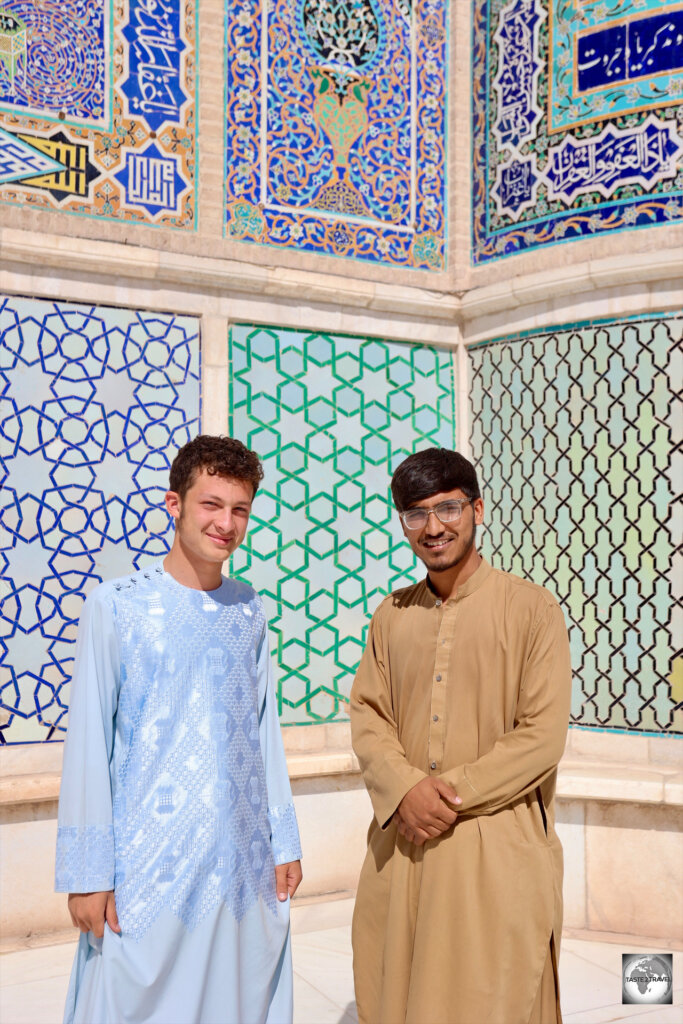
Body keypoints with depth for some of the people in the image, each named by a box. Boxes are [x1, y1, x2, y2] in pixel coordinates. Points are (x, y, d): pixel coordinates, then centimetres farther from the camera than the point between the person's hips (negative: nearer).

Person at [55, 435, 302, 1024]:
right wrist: (87, 872, -8)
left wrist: (284, 841, 12)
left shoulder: (249, 610, 7)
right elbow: (89, 741, -6)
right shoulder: (116, 607, -7)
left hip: (245, 866, 4)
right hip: (147, 869, -4)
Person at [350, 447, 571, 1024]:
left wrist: (452, 794, -13)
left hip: (497, 851, -4)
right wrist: (405, 791, -12)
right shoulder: (393, 615, 11)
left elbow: (542, 737, -9)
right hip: (403, 844, 4)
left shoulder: (531, 608, -4)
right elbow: (367, 714, 6)